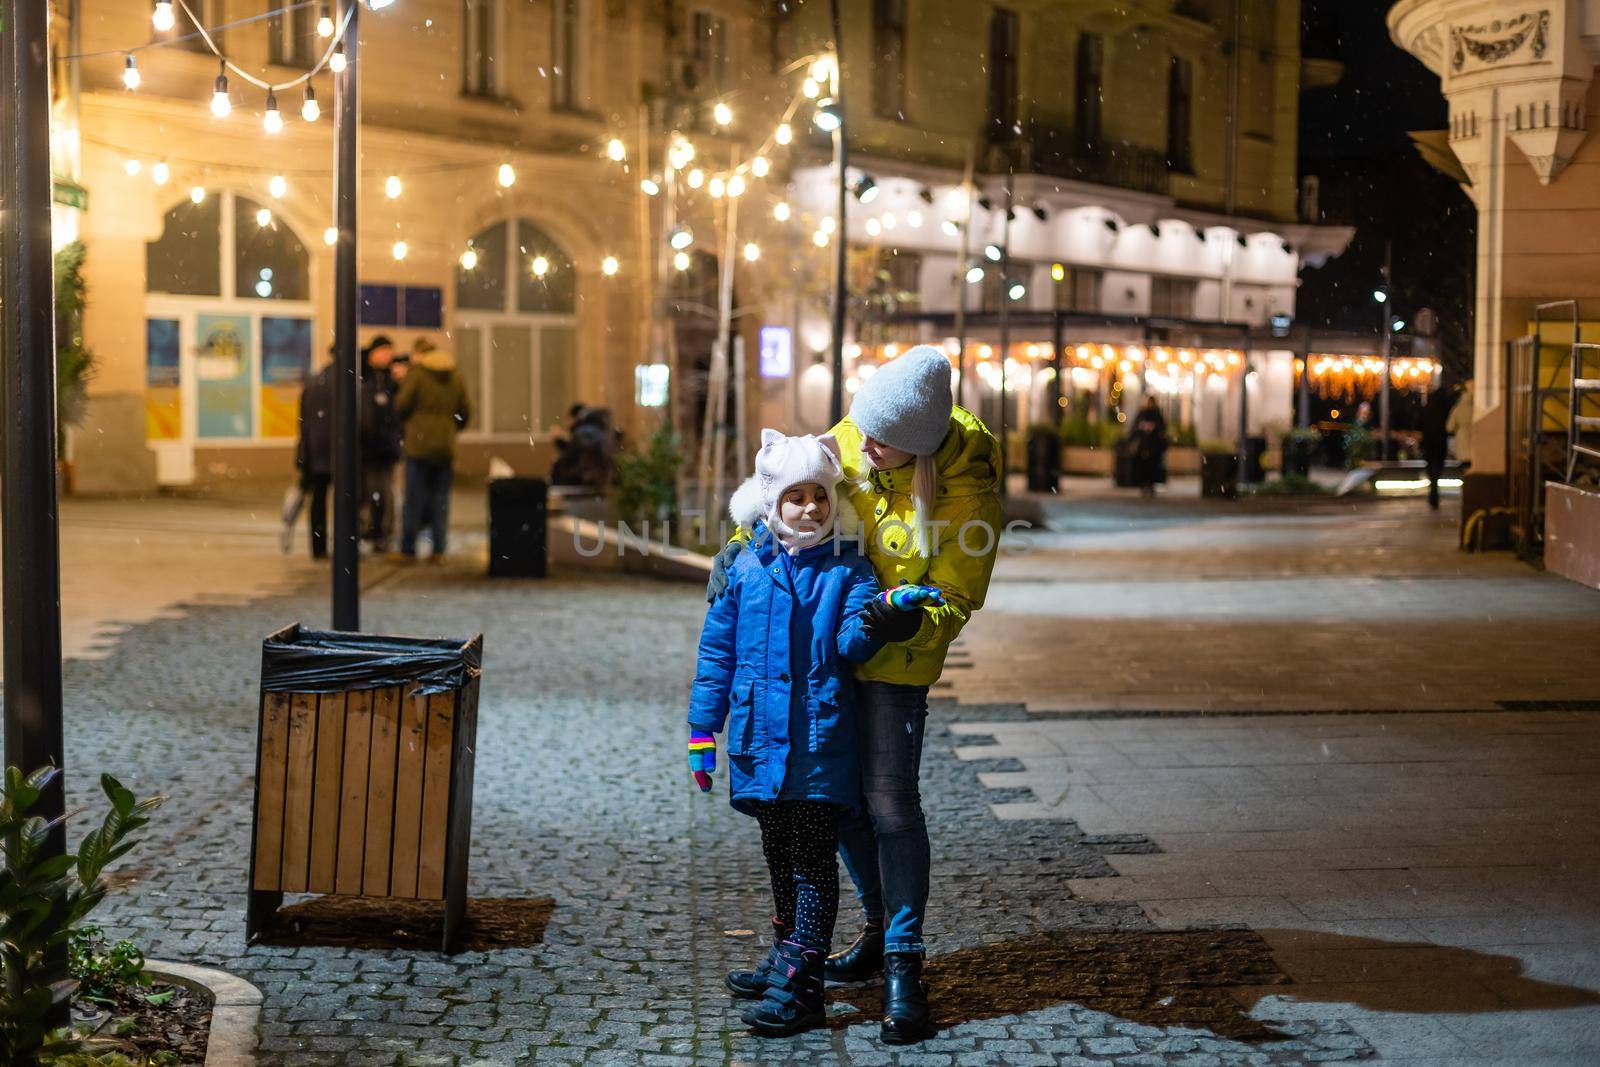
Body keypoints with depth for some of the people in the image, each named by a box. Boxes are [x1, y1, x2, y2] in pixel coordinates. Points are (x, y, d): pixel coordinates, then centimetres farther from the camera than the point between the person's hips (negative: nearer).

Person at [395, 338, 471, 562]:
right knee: (440, 498, 7)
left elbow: (401, 406, -8)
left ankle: (408, 550, 4)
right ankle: (438, 550, 5)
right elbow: (465, 411, 10)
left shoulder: (416, 373, -7)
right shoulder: (456, 376, 8)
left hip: (419, 443, -4)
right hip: (446, 445, 4)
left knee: (414, 498, 1)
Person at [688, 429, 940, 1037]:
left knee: (812, 860, -3)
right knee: (779, 855, 18)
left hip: (821, 742, -3)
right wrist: (702, 731, 8)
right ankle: (786, 954, 35)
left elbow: (852, 644, -13)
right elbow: (717, 652, 9)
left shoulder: (848, 569, -1)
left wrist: (882, 614, -34)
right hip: (761, 737, 4)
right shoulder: (745, 570, 5)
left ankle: (800, 985, -1)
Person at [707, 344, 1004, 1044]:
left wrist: (909, 620, -34)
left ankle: (904, 966, 2)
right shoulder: (851, 437, -8)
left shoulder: (966, 493, -22)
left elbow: (955, 601, -16)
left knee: (888, 801, -9)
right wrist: (740, 544, -3)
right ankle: (881, 929, 31)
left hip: (896, 654, -6)